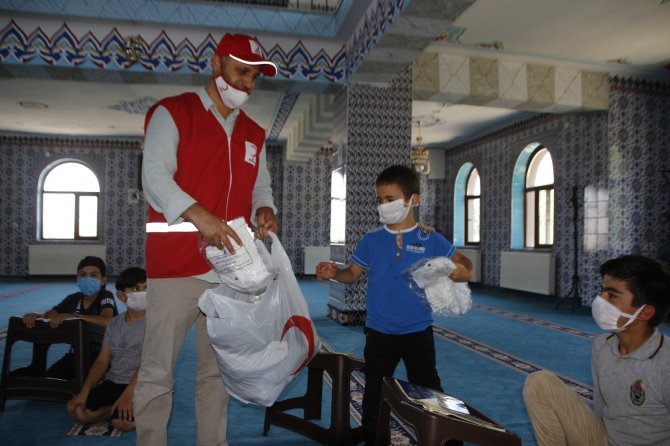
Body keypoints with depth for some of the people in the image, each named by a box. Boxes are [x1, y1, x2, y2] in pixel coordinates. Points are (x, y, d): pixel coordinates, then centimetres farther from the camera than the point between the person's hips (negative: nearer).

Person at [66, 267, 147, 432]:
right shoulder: (114, 323, 9)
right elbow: (102, 360, 8)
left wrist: (128, 395, -27)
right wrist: (85, 391, -5)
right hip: (112, 382, 6)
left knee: (123, 421, -28)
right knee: (76, 411, -13)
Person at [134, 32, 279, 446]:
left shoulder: (254, 134, 17)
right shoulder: (173, 113, 1)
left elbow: (261, 186, 18)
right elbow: (155, 176, -12)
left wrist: (264, 209, -6)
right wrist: (198, 216, -29)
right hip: (175, 268, -5)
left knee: (218, 370, 14)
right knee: (158, 370, 2)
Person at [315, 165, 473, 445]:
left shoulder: (431, 241, -6)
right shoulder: (371, 240, -2)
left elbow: (463, 264, 1)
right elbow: (353, 273, 3)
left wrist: (463, 270, -22)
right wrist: (334, 273, -17)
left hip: (418, 333, -1)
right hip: (379, 334, 1)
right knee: (374, 398, 15)